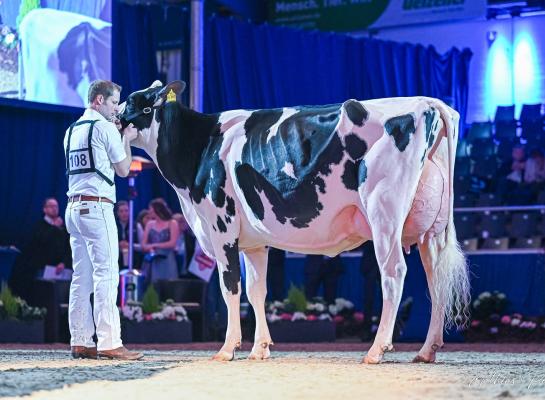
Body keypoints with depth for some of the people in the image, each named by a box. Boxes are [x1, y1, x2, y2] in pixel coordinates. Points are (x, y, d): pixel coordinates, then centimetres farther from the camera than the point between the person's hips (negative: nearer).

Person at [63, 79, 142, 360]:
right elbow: (123, 169, 2)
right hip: (97, 207, -8)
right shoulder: (105, 127, -5)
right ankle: (109, 343, -15)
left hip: (74, 207, 8)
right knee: (105, 275, -10)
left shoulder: (72, 131, 18)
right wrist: (127, 140, 15)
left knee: (81, 278, 7)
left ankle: (80, 342, 6)